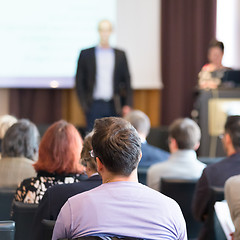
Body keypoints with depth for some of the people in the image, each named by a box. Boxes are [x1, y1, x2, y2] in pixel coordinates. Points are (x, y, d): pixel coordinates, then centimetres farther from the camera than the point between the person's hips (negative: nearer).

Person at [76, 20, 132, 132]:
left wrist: (127, 104, 1)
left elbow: (126, 80, 10)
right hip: (94, 105, -1)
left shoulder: (120, 55, 10)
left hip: (114, 106, 2)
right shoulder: (86, 54, 5)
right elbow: (79, 81, 5)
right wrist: (84, 104, -3)